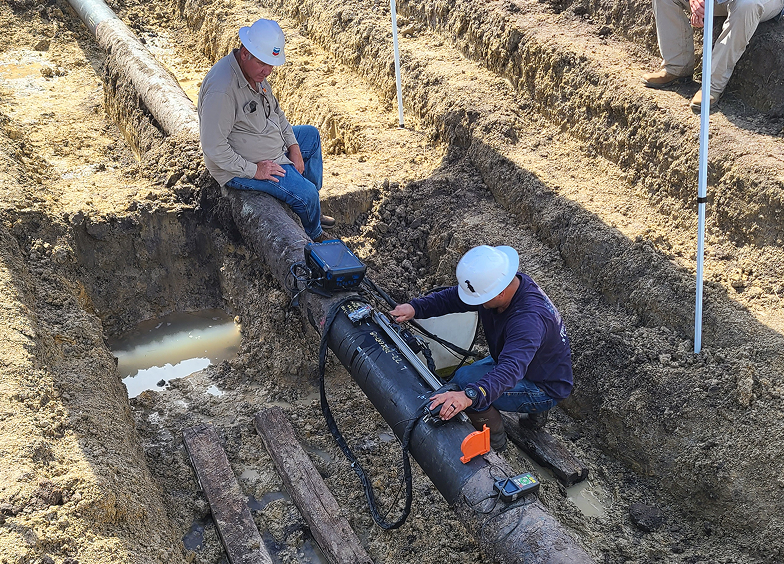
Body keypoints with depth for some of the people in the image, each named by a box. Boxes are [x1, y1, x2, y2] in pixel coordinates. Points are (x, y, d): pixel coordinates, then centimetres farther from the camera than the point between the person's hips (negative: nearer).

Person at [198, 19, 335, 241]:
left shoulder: (255, 70, -2)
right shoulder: (221, 90, -33)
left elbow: (275, 110, 13)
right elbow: (214, 147, -31)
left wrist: (293, 146, 3)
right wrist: (254, 170, -25)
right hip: (239, 165, -11)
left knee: (311, 135, 23)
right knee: (305, 193, -20)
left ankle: (310, 210, 28)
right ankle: (315, 236, 15)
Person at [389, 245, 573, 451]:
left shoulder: (530, 318, -39)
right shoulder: (492, 284, -14)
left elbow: (511, 369, -52)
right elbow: (452, 297, -3)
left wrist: (469, 395, -66)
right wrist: (415, 308, -20)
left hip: (546, 388, -9)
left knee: (464, 380, -24)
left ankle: (495, 441, -1)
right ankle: (535, 412, 24)